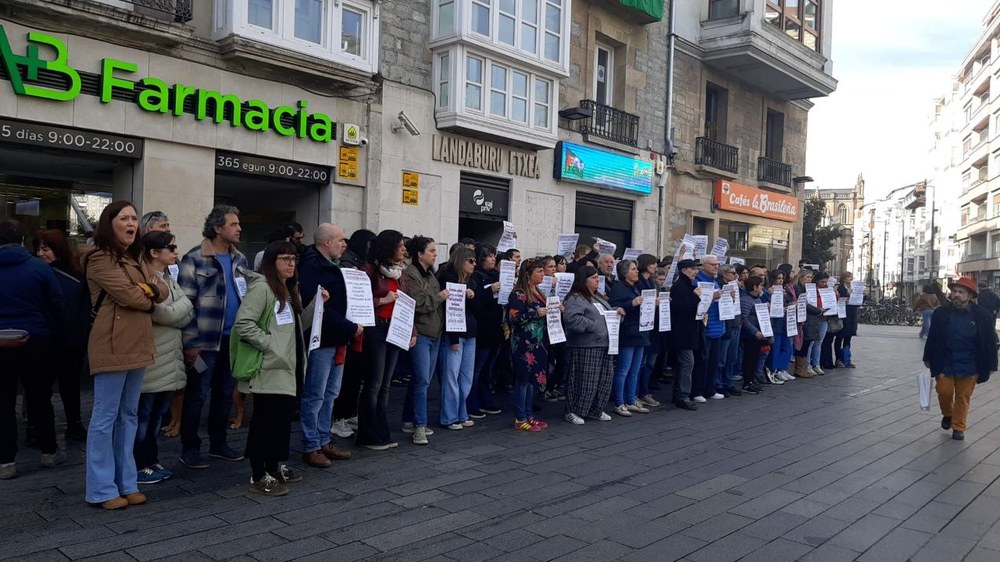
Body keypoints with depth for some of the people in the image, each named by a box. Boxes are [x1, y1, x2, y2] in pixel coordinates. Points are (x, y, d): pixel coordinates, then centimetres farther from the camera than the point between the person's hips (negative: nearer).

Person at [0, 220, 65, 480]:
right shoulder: (39, 267, -6)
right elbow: (56, 304, -4)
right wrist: (51, 332, 10)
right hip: (36, 342, -1)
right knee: (40, 399, 12)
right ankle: (49, 452, 21)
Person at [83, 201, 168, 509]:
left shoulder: (137, 259, 19)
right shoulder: (99, 259, -8)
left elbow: (164, 290, 11)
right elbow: (128, 295, -17)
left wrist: (150, 289, -11)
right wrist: (150, 297, 3)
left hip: (138, 346, 9)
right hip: (112, 347, -9)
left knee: (128, 416, 12)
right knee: (105, 417, -1)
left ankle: (127, 483, 20)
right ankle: (102, 489, 7)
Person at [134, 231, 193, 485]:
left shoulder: (168, 280, 15)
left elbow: (188, 314, 5)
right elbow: (167, 315, -21)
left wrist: (175, 311, -11)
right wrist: (182, 305, -5)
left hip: (169, 358, 9)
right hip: (150, 358, -8)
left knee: (157, 414, 15)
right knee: (143, 414, 2)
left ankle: (151, 461, 25)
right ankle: (139, 465, 12)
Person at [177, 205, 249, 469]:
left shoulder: (240, 259, 12)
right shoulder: (194, 259, -8)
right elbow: (186, 303, -10)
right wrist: (190, 342, -14)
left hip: (234, 338, 6)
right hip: (206, 340, -6)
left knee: (226, 393, 13)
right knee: (197, 395, 2)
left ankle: (218, 443, 26)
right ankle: (189, 448, 14)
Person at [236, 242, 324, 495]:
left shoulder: (289, 290, 16)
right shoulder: (261, 287, -13)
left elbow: (298, 324, 17)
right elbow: (243, 325, -21)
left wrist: (317, 304, 5)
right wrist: (269, 344, -19)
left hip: (287, 366, 9)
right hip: (269, 368, -9)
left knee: (283, 415, 16)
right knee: (266, 419, -3)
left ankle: (276, 466, 30)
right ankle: (259, 477, 6)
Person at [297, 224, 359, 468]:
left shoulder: (331, 267, 15)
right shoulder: (310, 268, -15)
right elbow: (318, 308, -23)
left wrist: (350, 328, 6)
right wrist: (351, 328, -17)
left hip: (337, 340, 10)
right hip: (320, 340, -10)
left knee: (330, 394, 15)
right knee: (314, 396, 0)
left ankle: (324, 441, 26)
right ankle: (310, 447, 9)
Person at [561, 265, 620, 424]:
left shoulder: (598, 297, 19)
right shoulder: (575, 299, -12)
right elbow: (572, 319, -27)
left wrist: (617, 312, 9)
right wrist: (593, 326, -23)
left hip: (604, 345, 9)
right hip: (585, 348, -9)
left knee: (605, 380, 13)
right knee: (584, 381, -4)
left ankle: (596, 410, 27)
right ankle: (573, 411, 11)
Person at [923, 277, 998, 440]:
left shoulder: (983, 315, -6)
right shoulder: (941, 312, -3)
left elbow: (989, 342, -1)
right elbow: (932, 337, 4)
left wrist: (990, 366, -1)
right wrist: (928, 358, 7)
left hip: (969, 366, -1)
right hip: (944, 364, 1)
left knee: (963, 396, 8)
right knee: (944, 391, 5)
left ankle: (958, 427, 22)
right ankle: (947, 415, 35)